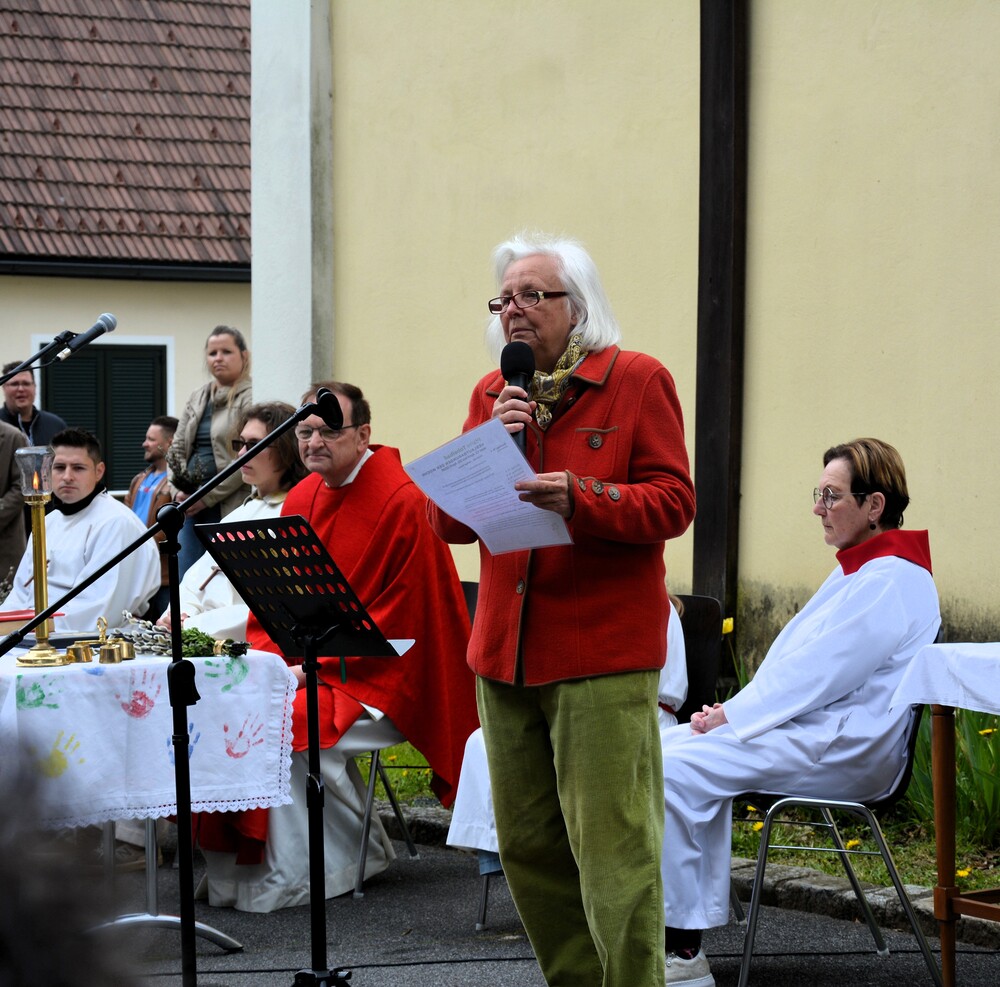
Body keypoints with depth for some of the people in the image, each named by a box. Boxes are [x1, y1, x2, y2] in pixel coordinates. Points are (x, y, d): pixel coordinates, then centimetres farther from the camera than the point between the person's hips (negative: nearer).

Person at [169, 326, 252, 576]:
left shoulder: (251, 398, -6)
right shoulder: (197, 398, 17)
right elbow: (177, 447, 19)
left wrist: (209, 496, -13)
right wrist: (179, 489, 2)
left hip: (229, 506, -7)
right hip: (191, 504, 7)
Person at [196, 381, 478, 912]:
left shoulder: (403, 502, -14)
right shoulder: (301, 499, 10)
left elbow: (399, 620, -16)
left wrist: (314, 669, -19)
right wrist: (267, 659, -6)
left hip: (382, 677, -7)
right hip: (304, 665, 7)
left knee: (290, 722, -28)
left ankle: (292, 880, -11)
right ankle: (236, 865, -4)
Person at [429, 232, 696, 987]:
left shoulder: (637, 381, 0)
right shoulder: (493, 394, 15)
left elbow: (673, 501, -9)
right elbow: (448, 522, 9)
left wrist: (579, 498, -24)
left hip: (603, 657, -6)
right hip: (506, 655, 6)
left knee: (612, 848, -9)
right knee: (528, 846, 9)